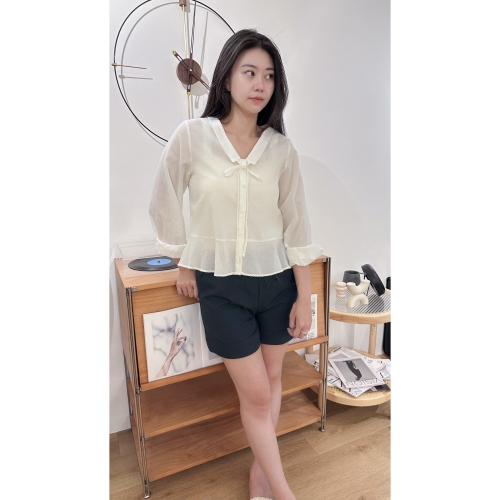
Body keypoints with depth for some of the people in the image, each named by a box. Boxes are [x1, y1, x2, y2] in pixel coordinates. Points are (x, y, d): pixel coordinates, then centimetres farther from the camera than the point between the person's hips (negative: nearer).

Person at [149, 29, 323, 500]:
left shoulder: (282, 149, -2)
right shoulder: (191, 136, -8)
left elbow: (296, 225, 0)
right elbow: (165, 205, 3)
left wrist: (304, 297, 0)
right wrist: (184, 264, 6)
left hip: (277, 280, 3)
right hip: (221, 284, -2)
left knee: (272, 379, 16)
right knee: (257, 395, 5)